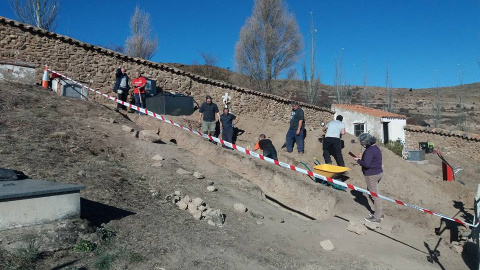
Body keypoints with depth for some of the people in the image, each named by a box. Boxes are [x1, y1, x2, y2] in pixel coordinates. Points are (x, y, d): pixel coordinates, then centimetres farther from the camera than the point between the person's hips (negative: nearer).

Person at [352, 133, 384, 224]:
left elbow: (366, 164, -25)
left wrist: (358, 160, -10)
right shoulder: (375, 147, 11)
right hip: (378, 173, 11)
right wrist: (362, 157, 11)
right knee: (370, 192, 22)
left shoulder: (369, 150, -21)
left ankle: (377, 217, 8)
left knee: (375, 195, -1)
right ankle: (380, 213, 31)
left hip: (372, 175, -11)